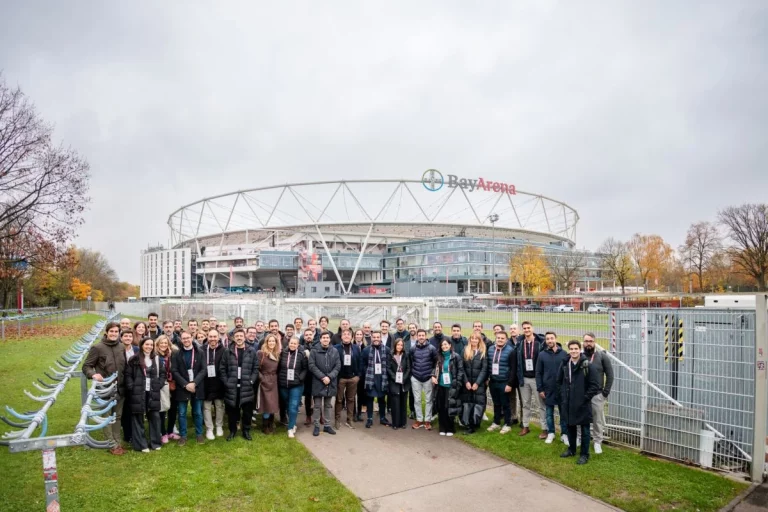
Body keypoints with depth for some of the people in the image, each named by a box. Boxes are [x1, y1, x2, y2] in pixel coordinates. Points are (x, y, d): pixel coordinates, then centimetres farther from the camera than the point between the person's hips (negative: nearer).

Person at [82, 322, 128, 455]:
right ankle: (113, 445, 16)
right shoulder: (97, 348, -11)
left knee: (117, 416, 13)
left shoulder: (121, 347, 3)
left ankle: (117, 443, 23)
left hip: (120, 388, 5)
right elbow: (86, 366, -6)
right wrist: (93, 374, -25)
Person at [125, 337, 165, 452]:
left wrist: (158, 385, 0)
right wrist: (132, 387, -12)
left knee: (154, 416, 5)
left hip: (153, 393, 3)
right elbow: (128, 375, -4)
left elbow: (162, 374, 12)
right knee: (138, 418, 3)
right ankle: (141, 444, 11)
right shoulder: (134, 360, -2)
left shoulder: (157, 360, 10)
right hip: (137, 393, -3)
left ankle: (155, 442, 16)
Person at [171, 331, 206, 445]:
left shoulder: (200, 352, 1)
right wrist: (185, 384, -14)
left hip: (197, 387, 0)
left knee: (198, 413, 8)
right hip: (182, 387, 0)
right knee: (182, 413, 6)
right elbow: (174, 371, -5)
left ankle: (199, 434, 20)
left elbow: (203, 370, -2)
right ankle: (183, 436, 19)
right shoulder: (176, 354, 0)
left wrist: (194, 383, -14)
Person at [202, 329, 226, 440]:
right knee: (206, 407, 9)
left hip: (219, 382, 0)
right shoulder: (202, 350, -7)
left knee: (219, 405, 14)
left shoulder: (223, 350, -8)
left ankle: (219, 426, 30)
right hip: (206, 382, 0)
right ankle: (209, 429, 22)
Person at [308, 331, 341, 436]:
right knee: (317, 405, 4)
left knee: (328, 405, 12)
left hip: (331, 382, 3)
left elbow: (338, 366, 1)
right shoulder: (314, 351, -3)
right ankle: (316, 426, 15)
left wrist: (329, 377, -12)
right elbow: (312, 366, -9)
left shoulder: (335, 351, 4)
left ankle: (327, 425, 22)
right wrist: (322, 377, -16)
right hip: (318, 382, -2)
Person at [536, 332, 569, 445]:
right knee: (549, 413, 11)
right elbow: (538, 373, 1)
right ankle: (550, 433, 25)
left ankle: (564, 434, 21)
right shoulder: (542, 355, -2)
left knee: (563, 413, 9)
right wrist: (540, 389, -3)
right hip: (548, 389, 1)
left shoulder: (564, 354, -3)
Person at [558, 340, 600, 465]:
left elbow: (594, 385, -12)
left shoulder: (587, 365, -13)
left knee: (584, 430, 7)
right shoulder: (565, 364, 2)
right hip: (568, 404, 5)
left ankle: (584, 454, 19)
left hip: (583, 404, -5)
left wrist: (585, 398, -12)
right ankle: (571, 449, 33)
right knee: (570, 427, 17)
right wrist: (563, 396, 8)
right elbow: (559, 382, 15)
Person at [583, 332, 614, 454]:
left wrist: (605, 392, -5)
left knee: (598, 420, 8)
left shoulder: (602, 356, -4)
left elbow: (610, 375, -1)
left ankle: (597, 442, 23)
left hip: (597, 394, -1)